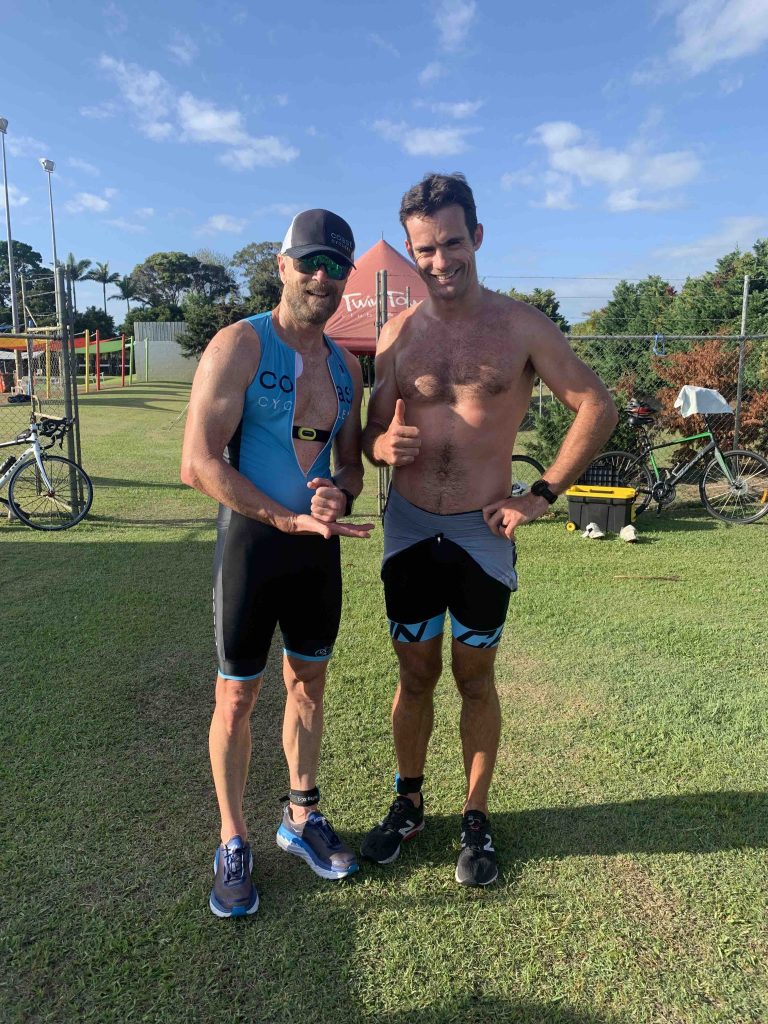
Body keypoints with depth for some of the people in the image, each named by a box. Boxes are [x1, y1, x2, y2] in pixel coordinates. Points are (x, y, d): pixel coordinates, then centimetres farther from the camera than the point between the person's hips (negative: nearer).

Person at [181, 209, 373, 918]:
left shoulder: (346, 366, 8)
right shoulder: (240, 346, -12)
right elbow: (199, 464, -19)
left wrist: (339, 493, -10)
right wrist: (292, 519, -23)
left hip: (319, 544, 6)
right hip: (251, 539, -5)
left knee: (309, 684, 16)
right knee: (238, 698, 6)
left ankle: (301, 817, 37)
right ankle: (233, 844, 26)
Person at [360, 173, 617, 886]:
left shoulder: (520, 326, -6)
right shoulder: (398, 333, 1)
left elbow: (598, 407, -4)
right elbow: (373, 431, 6)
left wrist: (543, 494, -8)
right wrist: (384, 445, -19)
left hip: (482, 533, -2)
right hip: (410, 529, 2)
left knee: (475, 679, 10)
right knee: (415, 674, 13)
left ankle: (476, 821, 29)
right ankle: (408, 804, 33)